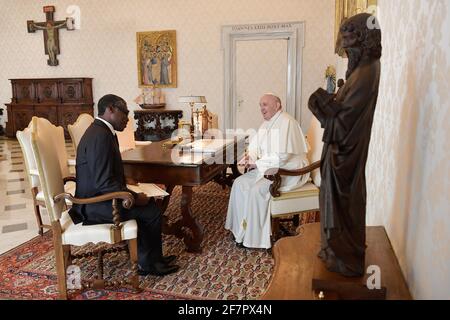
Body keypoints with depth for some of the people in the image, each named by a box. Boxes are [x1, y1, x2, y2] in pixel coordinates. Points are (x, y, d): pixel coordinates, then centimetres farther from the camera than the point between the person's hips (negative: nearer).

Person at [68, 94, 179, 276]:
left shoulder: (103, 131, 9)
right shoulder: (100, 136, -23)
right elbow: (104, 183, -27)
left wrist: (126, 185, 3)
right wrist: (134, 197, -17)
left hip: (96, 197, 10)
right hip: (94, 206, -10)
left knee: (149, 204, 12)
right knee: (152, 211, -7)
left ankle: (147, 260, 19)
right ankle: (151, 263, 15)